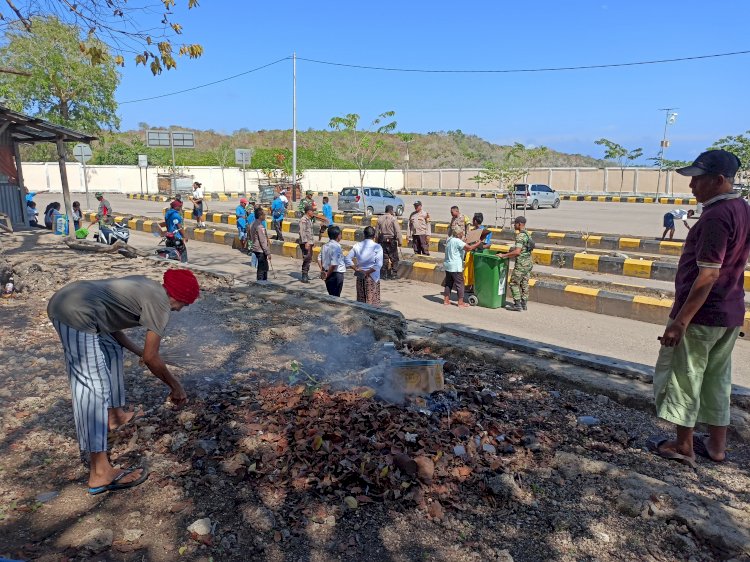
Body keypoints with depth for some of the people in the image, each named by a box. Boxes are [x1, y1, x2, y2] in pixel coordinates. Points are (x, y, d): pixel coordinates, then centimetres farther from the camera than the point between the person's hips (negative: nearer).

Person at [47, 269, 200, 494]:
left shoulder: (145, 287, 21)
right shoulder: (160, 303, -4)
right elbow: (151, 358, -1)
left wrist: (139, 351, 33)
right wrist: (175, 386, 12)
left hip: (67, 299, 11)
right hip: (75, 314, -11)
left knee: (112, 350, 27)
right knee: (94, 387, -9)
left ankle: (115, 415, 44)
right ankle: (100, 474, -6)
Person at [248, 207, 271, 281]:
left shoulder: (253, 224, 9)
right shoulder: (260, 226, -21)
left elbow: (249, 236, 20)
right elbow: (263, 241, -21)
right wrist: (268, 253, -18)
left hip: (255, 249, 10)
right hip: (260, 250, -10)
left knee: (265, 267, 20)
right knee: (262, 269, -1)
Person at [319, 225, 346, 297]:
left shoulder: (325, 246, 6)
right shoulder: (336, 247, -18)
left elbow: (319, 258, 15)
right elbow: (334, 264, -24)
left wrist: (322, 271, 13)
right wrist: (328, 275, -14)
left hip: (328, 273, 8)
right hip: (337, 274, -8)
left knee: (331, 296, 17)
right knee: (335, 296, 0)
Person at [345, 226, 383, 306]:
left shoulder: (357, 246, 1)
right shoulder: (377, 247, -9)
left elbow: (347, 259, -2)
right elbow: (379, 264, -18)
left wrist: (356, 269, -2)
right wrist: (368, 272, -12)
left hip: (360, 277, 4)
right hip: (372, 277, -4)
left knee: (361, 300, 13)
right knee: (372, 301, 3)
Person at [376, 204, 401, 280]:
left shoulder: (380, 218, 5)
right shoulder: (393, 219, -10)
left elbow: (376, 231, 10)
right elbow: (397, 231, -14)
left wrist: (377, 241, 18)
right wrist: (399, 241, -8)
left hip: (382, 240, 5)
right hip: (391, 240, -5)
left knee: (384, 257, 10)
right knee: (394, 258, 4)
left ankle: (385, 274, 13)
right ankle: (394, 274, 4)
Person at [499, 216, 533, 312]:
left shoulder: (520, 236, -18)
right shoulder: (527, 234, 13)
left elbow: (517, 252, -26)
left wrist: (504, 255, -20)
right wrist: (509, 252, 20)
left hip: (521, 264, -9)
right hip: (529, 262, 9)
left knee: (514, 283, -1)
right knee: (524, 284, 12)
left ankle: (517, 305, 0)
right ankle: (523, 304, 17)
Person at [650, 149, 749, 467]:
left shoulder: (717, 216, -21)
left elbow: (708, 275, -25)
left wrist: (680, 320, -23)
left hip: (701, 315, -9)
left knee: (683, 378, 5)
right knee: (717, 378, 18)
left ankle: (683, 446, 17)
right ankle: (716, 445, 30)